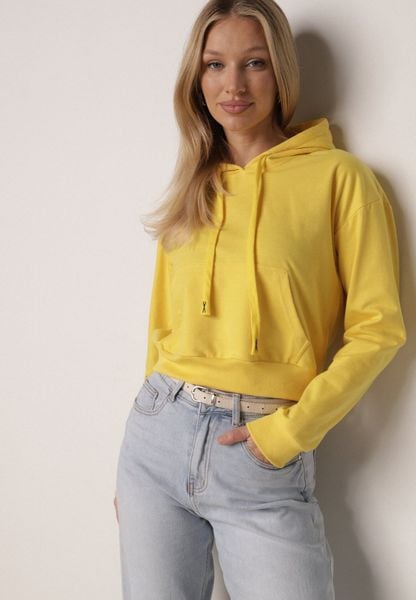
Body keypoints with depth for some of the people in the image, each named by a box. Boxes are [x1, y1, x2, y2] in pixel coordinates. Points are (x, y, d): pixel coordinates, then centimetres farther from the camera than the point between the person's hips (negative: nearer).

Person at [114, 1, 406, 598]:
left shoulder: (337, 176, -3)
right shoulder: (193, 188, 10)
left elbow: (378, 326, -5)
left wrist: (291, 430, -13)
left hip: (265, 457, -3)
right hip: (158, 436, 4)